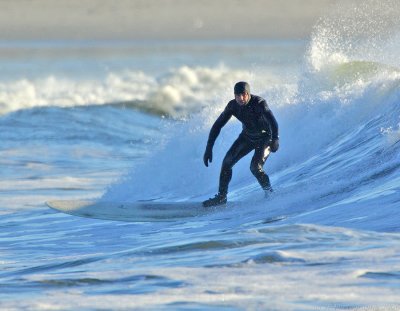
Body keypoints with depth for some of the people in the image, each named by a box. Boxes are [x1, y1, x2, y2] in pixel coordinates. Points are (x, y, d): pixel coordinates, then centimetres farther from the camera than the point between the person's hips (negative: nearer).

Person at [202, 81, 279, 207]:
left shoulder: (259, 103, -32)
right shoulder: (233, 106, -17)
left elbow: (272, 120, -45)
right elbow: (217, 126, -9)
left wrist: (275, 139, -63)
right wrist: (209, 148, -14)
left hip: (265, 138, -5)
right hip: (247, 136, 6)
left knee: (255, 167, -24)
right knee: (227, 161, -1)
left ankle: (269, 192, -3)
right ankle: (221, 196, 12)